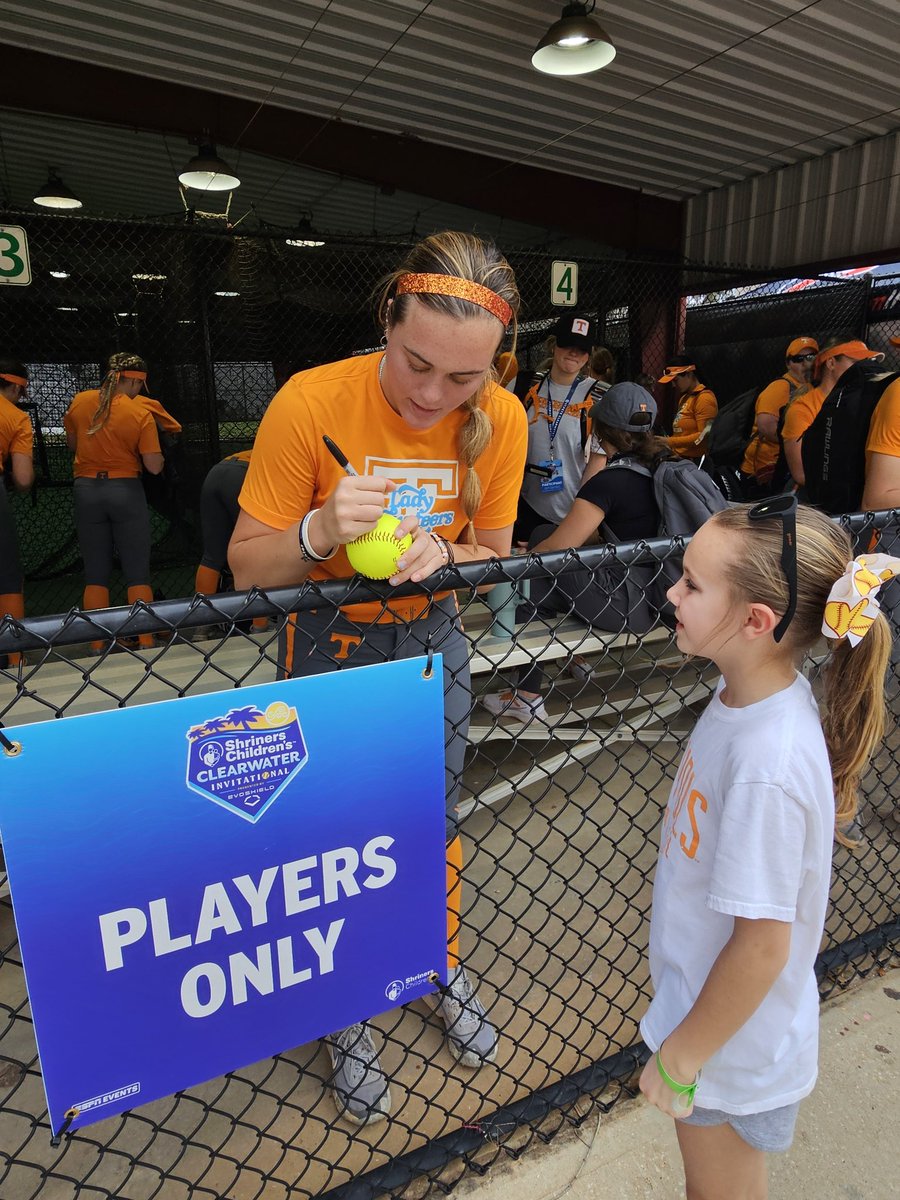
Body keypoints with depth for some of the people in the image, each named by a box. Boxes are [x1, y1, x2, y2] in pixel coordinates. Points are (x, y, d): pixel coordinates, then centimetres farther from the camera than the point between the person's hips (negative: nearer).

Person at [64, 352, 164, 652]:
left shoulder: (79, 402, 1)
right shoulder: (140, 414, -11)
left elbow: (71, 444, 14)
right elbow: (154, 466, -12)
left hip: (86, 490, 3)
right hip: (126, 491, -3)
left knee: (95, 573, 9)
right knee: (138, 573, 5)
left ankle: (97, 648, 11)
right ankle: (146, 644, 7)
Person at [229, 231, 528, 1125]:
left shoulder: (501, 419, -14)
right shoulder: (312, 400, -23)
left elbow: (493, 555, -3)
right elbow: (246, 564, -17)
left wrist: (443, 552, -25)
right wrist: (320, 532, -37)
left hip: (432, 634, 3)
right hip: (330, 642, -2)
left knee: (437, 822, 17)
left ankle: (443, 971, 47)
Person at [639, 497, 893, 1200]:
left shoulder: (767, 769, -37)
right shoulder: (757, 689, -11)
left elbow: (762, 944, -27)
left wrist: (680, 1058, -11)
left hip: (732, 1044, -7)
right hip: (708, 1006, 7)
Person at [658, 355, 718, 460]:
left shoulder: (704, 398, -9)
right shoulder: (684, 397, 17)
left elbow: (705, 436, -15)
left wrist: (671, 442, -16)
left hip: (696, 461, -7)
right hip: (680, 458, 8)